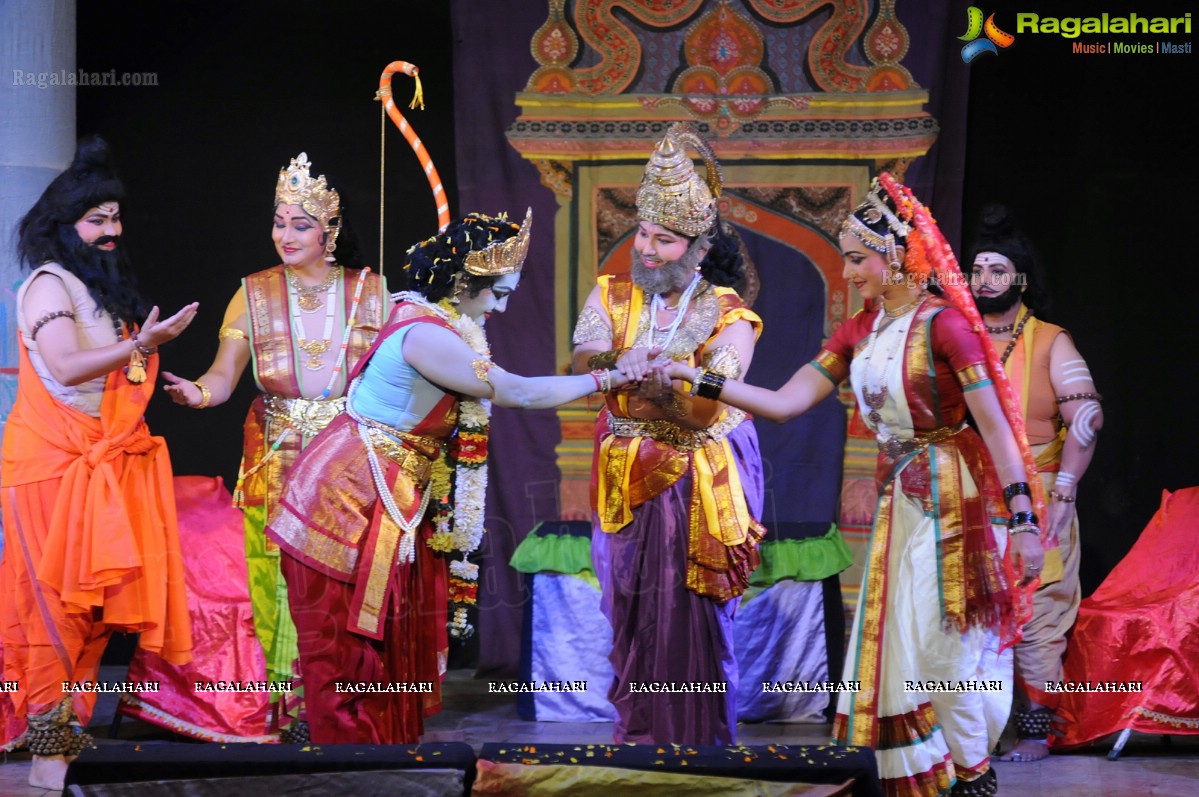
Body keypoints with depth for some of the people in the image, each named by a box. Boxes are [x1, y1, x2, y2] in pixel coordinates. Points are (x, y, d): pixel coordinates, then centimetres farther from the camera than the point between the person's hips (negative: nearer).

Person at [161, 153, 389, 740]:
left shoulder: (370, 291, 4)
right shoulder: (255, 294, 4)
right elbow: (224, 374, -3)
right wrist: (199, 393, -25)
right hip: (277, 461, 0)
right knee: (279, 577, -5)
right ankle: (290, 707, 1)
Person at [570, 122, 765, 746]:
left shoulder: (727, 317, -8)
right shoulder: (612, 296, 2)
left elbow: (705, 410, -19)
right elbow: (582, 360, -17)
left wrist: (650, 374, -30)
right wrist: (621, 360, -37)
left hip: (697, 485, -3)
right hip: (629, 481, 3)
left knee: (692, 616, -3)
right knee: (633, 612, 7)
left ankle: (697, 738, 7)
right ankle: (638, 732, 18)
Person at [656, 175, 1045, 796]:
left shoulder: (943, 324, -13)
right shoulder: (859, 333, 9)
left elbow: (995, 425, -15)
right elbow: (785, 403, 7)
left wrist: (1023, 520, -20)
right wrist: (697, 381, -2)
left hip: (952, 500, -7)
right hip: (896, 501, 7)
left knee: (947, 642, -3)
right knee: (894, 647, 6)